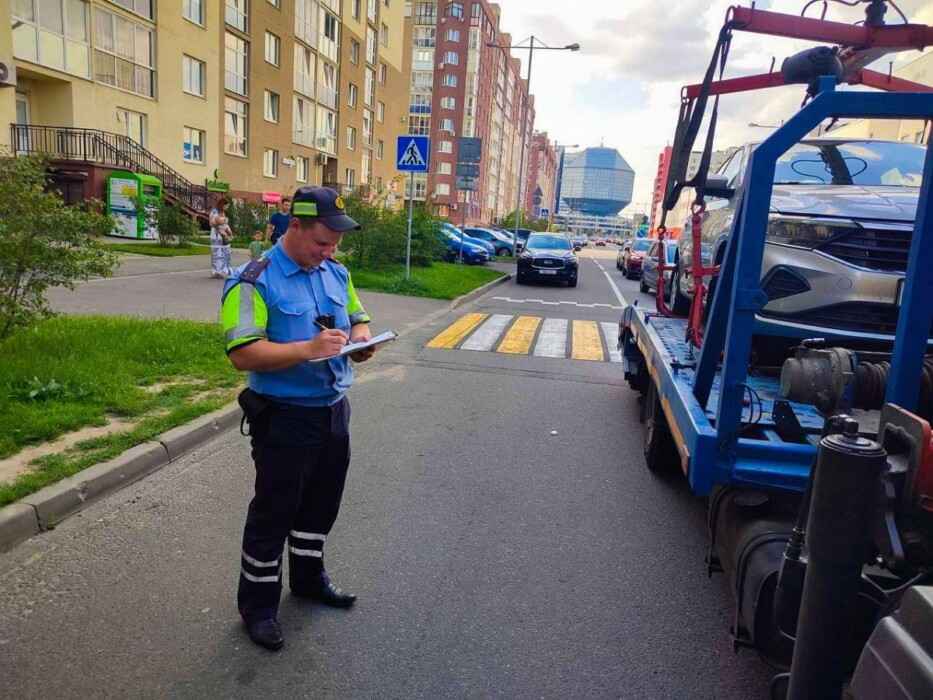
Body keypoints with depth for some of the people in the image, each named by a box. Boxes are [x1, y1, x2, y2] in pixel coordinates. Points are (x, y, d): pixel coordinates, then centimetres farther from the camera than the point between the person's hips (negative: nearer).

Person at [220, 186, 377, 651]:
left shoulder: (336, 274, 6)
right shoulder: (255, 281, -16)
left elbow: (358, 318, 17)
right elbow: (242, 353, -23)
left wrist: (361, 338, -7)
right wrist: (309, 348, -32)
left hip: (334, 410, 7)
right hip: (285, 417, -7)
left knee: (321, 503, 22)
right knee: (273, 512, 8)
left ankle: (309, 577, 44)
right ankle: (258, 604, 27)